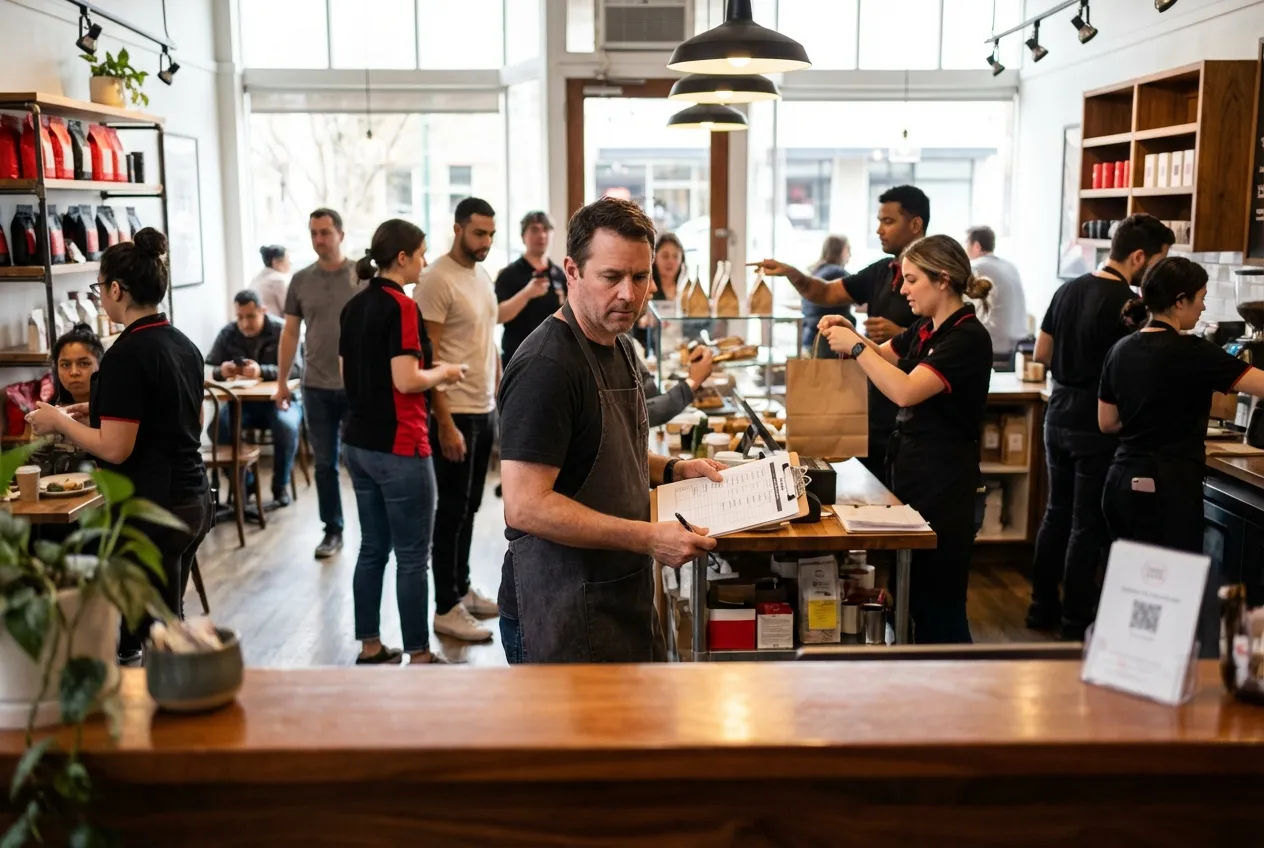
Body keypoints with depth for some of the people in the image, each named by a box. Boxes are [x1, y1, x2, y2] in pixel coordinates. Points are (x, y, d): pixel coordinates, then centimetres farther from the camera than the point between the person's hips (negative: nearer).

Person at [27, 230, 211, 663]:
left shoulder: (126, 355, -17)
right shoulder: (183, 344, 9)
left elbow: (114, 448, -18)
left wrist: (59, 421, -3)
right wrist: (104, 411, 20)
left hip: (153, 510, -9)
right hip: (193, 500, 9)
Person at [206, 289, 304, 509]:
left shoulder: (281, 331, -9)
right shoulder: (228, 333, 2)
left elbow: (296, 368, -20)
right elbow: (209, 369, -1)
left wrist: (262, 371, -36)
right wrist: (221, 371, -26)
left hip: (279, 399, -3)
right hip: (243, 402, 3)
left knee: (286, 426, -35)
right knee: (217, 425, -26)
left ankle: (281, 488, -12)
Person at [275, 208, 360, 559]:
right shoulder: (301, 280, 5)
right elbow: (290, 332, 10)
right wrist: (282, 381, 9)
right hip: (316, 387, 3)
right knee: (325, 462, 9)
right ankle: (332, 530, 20)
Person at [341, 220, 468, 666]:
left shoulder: (354, 306, 10)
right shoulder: (402, 307, -16)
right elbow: (407, 380, -22)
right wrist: (443, 373, -5)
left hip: (359, 442, 9)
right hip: (399, 447, -8)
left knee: (373, 548, 15)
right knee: (412, 556, 0)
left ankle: (369, 646, 23)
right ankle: (419, 655, 8)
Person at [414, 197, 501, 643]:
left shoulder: (482, 275, 11)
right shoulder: (437, 280, -15)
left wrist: (498, 397, 15)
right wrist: (445, 424, -20)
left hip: (485, 409, 8)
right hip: (455, 413, -8)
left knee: (469, 507, 16)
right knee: (453, 509, 0)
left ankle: (461, 588, 29)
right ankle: (446, 608, 9)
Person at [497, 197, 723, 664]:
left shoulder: (619, 346, 10)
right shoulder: (546, 366, -21)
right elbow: (525, 506, -26)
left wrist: (672, 469, 6)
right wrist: (648, 538, -25)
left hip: (624, 600, 9)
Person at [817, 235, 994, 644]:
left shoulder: (968, 337, -18)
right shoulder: (925, 329, 8)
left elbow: (905, 391, -29)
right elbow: (883, 356, 27)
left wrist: (855, 346, -19)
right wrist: (849, 333, 7)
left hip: (942, 484, -9)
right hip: (910, 471, 9)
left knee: (938, 601, 0)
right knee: (914, 596, 17)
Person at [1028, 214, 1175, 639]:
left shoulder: (1068, 290, 6)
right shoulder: (1127, 305, -17)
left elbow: (1042, 353, 13)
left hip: (1059, 418, 7)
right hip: (1097, 427, -7)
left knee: (1057, 512, 16)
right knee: (1089, 525, 2)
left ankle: (1042, 608, 23)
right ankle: (1076, 622, 11)